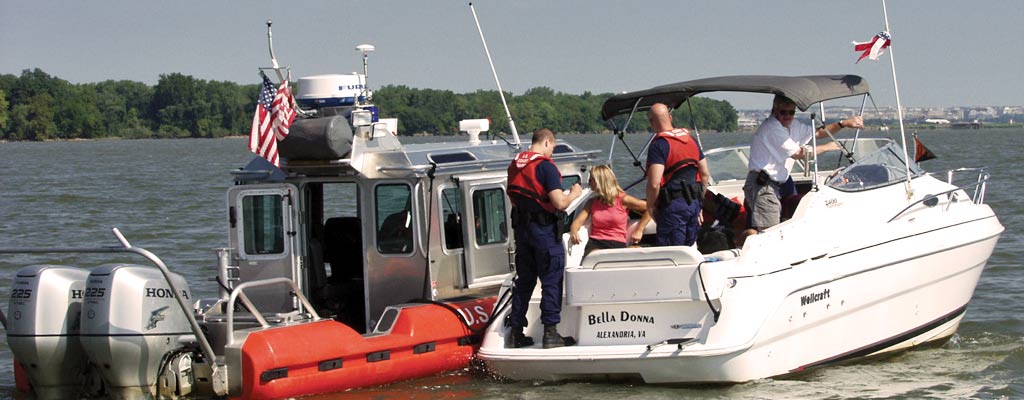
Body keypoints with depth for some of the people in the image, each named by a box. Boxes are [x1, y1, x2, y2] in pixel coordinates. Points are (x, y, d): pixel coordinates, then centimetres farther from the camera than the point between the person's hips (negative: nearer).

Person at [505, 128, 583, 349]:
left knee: (524, 280, 15)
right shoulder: (545, 165, -15)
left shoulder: (514, 165, 8)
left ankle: (516, 332, 15)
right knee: (551, 281, 1)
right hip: (544, 229, -7)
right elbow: (560, 203, -20)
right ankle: (550, 332, 0)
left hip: (521, 228, 7)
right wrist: (574, 193, 0)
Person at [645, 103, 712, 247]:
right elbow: (705, 174, 16)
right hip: (693, 203, 7)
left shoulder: (659, 145, -12)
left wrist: (650, 206, -5)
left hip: (673, 205, -7)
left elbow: (654, 183, -20)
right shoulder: (690, 140, 12)